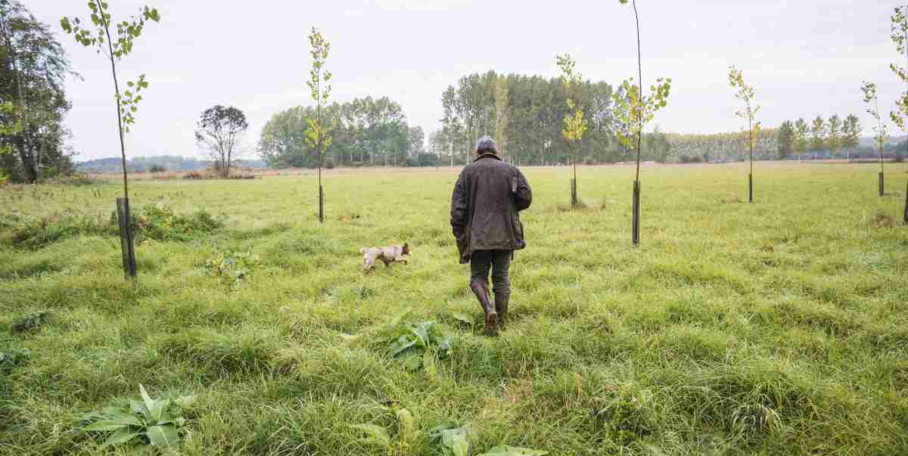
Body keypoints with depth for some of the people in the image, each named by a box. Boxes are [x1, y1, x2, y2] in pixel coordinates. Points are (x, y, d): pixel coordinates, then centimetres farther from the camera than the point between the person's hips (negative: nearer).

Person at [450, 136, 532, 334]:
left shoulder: (468, 172, 2)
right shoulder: (511, 170, 6)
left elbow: (458, 207, -3)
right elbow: (526, 198, -1)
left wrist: (459, 234, 4)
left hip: (478, 236, -2)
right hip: (506, 234, 2)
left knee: (478, 277, 8)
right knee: (501, 277, 14)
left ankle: (489, 309, -16)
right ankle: (501, 318, 16)